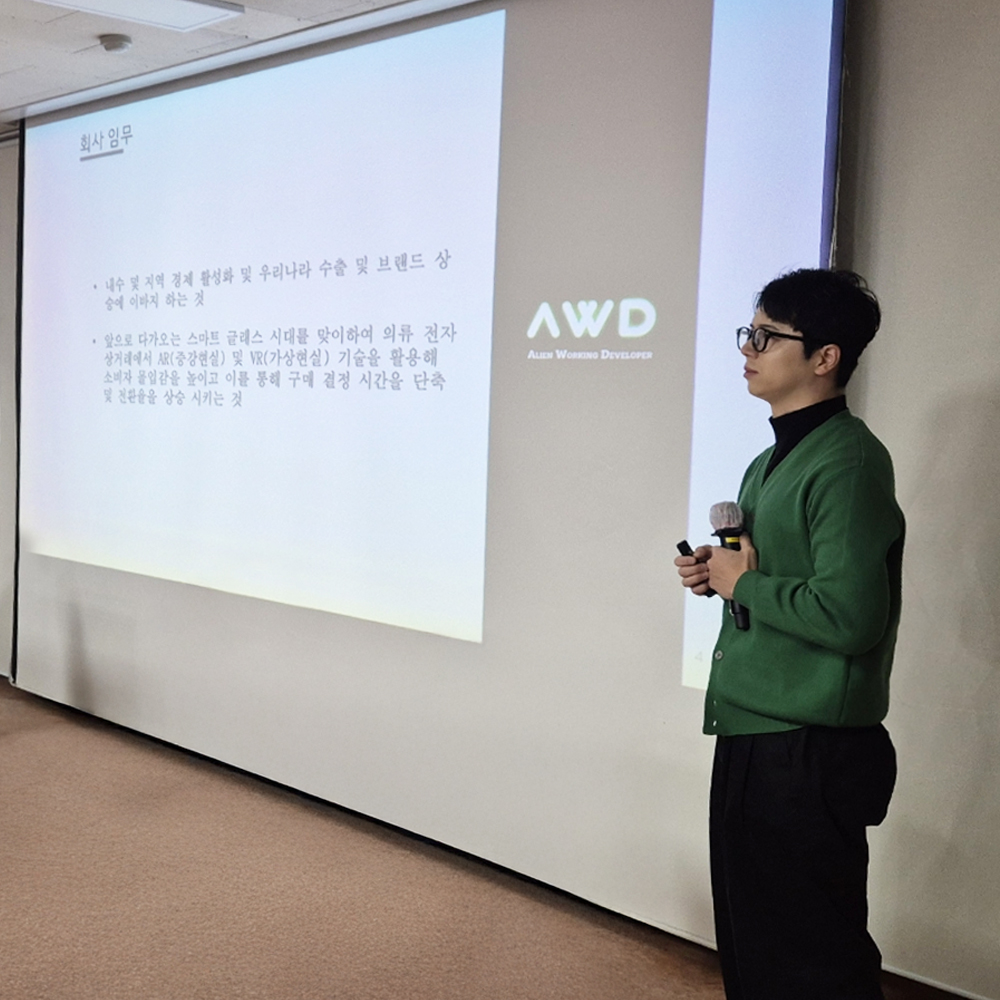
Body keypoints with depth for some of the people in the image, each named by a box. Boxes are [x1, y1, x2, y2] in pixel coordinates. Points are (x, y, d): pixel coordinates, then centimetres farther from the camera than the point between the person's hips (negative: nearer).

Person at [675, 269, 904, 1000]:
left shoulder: (847, 461, -18)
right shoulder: (772, 463, 13)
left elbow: (849, 615, -27)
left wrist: (743, 584, -14)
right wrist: (719, 573, 4)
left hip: (809, 751, -10)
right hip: (753, 735, 10)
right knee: (750, 941, 20)